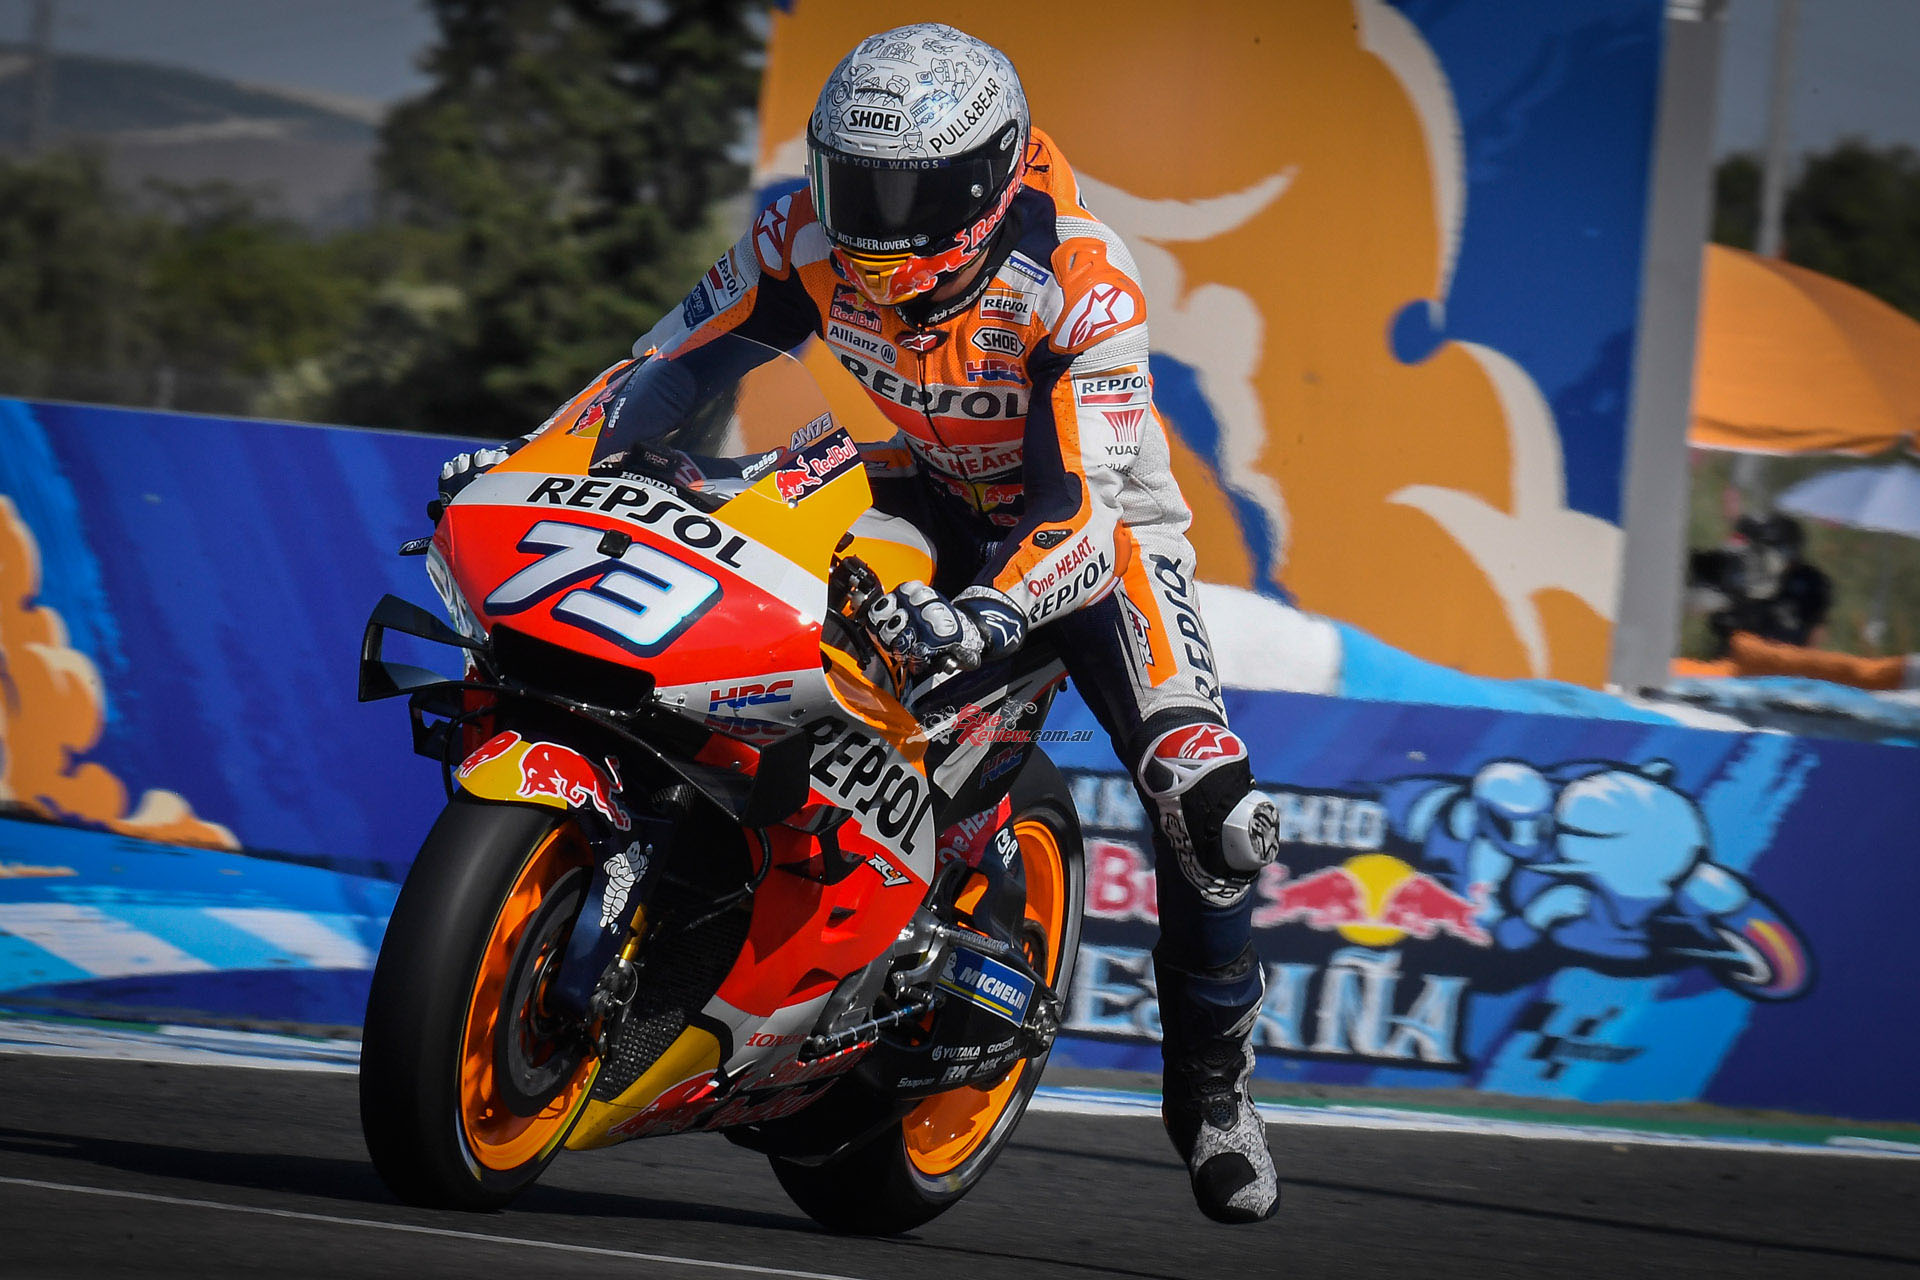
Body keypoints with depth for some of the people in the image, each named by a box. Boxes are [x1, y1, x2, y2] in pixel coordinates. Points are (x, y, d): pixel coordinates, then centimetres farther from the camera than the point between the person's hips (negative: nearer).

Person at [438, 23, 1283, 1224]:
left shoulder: (1080, 283, -33)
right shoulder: (813, 237, -19)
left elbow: (1083, 508, -39)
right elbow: (672, 360, -9)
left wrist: (980, 620, -57)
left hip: (1096, 521, -4)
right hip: (926, 496, 5)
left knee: (1208, 803, -23)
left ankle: (1213, 1083, 0)